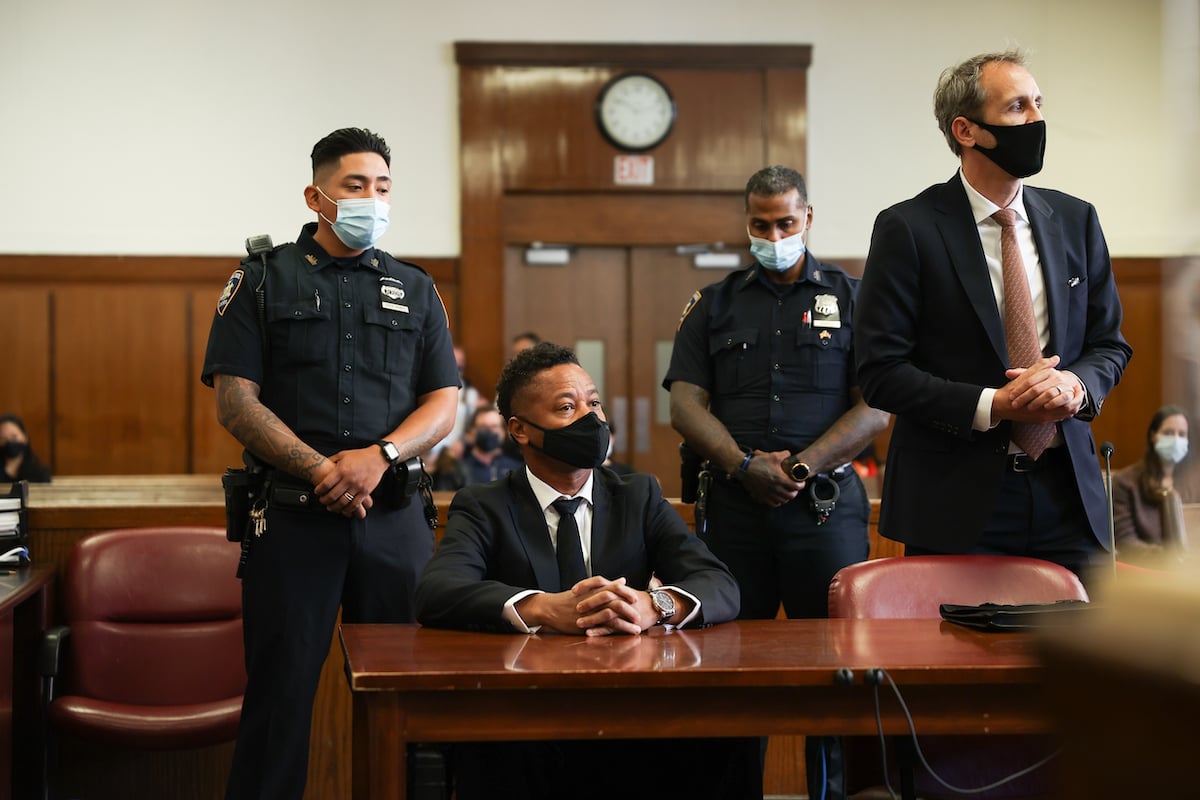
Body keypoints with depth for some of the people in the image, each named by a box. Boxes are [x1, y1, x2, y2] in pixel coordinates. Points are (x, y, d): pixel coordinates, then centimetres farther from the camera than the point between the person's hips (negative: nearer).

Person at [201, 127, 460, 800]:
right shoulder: (264, 280, 6)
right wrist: (320, 470, -14)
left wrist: (380, 455, -12)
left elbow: (444, 404, 8)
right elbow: (236, 401, -3)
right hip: (292, 512, -2)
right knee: (282, 685, -1)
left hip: (394, 514, 3)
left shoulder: (416, 290, 14)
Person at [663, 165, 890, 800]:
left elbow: (876, 407, 0)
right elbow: (686, 402, 5)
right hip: (734, 504, 2)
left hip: (826, 503, -1)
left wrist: (801, 466, -11)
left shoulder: (852, 297, 9)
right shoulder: (714, 304, 14)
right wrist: (744, 465, -11)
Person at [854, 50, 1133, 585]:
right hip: (958, 499, -4)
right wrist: (992, 405, -18)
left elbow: (1109, 343, 14)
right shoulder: (909, 229, -6)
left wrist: (1075, 384, -9)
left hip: (1067, 495, 4)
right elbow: (881, 371, -9)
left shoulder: (1075, 220, 9)